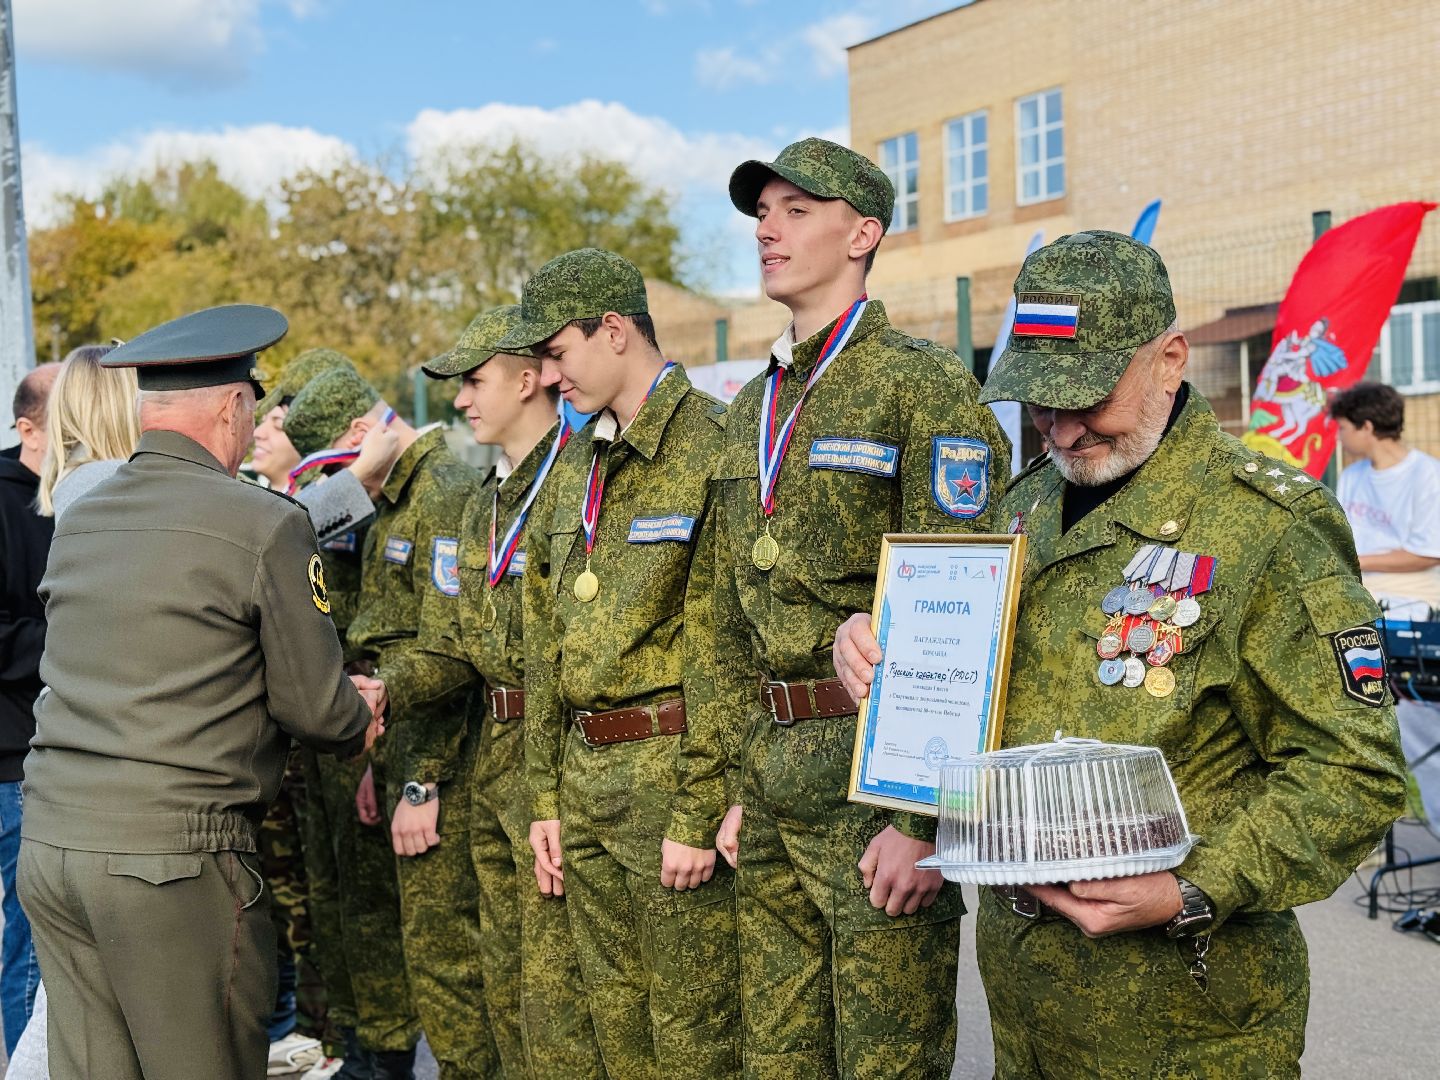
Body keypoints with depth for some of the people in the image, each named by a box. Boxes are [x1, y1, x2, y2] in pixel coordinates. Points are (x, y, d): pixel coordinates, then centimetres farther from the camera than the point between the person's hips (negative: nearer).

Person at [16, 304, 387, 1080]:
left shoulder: (75, 522, 11)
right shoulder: (266, 523, -11)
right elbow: (314, 706, -8)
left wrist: (340, 703, 18)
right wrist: (359, 718, 15)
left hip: (49, 841, 7)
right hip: (171, 855, -7)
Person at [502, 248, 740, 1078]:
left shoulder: (713, 448, -12)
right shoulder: (574, 465, 14)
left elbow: (726, 653, -17)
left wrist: (697, 815, -18)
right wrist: (545, 799, 14)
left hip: (668, 771, -8)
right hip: (583, 775, 8)